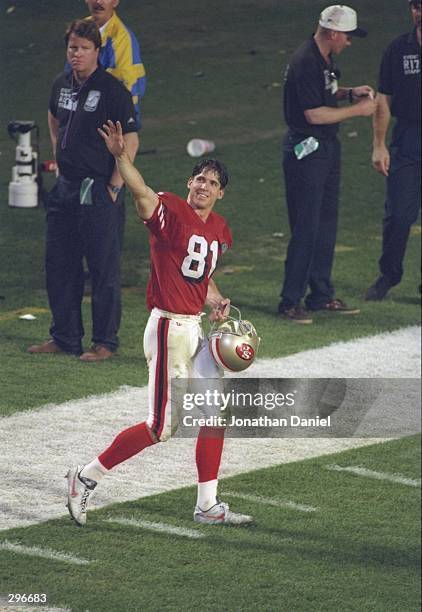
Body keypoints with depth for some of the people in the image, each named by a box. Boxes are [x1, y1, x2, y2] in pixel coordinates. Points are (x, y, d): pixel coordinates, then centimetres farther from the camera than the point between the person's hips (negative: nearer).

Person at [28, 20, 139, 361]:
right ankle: (65, 337, 21)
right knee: (59, 265, 12)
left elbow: (130, 140, -13)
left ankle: (106, 342, 4)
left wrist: (114, 187, -14)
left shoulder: (112, 90, -11)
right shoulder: (62, 85, 9)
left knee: (104, 268, -2)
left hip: (97, 190, -8)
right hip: (65, 187, 8)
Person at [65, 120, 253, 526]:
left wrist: (215, 300, 6)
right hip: (169, 328, -8)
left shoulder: (219, 230, 11)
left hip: (194, 328, 8)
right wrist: (120, 156, -51)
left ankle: (207, 505, 20)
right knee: (161, 426, -6)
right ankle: (86, 477, 8)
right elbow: (141, 192, -33)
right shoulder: (171, 211, -12)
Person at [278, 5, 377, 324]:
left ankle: (321, 295, 23)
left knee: (326, 224, 14)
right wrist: (357, 109, -16)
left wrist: (349, 92, 7)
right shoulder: (305, 62, -22)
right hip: (306, 151, -10)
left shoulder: (325, 58, 9)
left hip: (327, 148, 10)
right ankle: (290, 302, -2)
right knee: (306, 228, -8)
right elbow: (314, 114, -23)